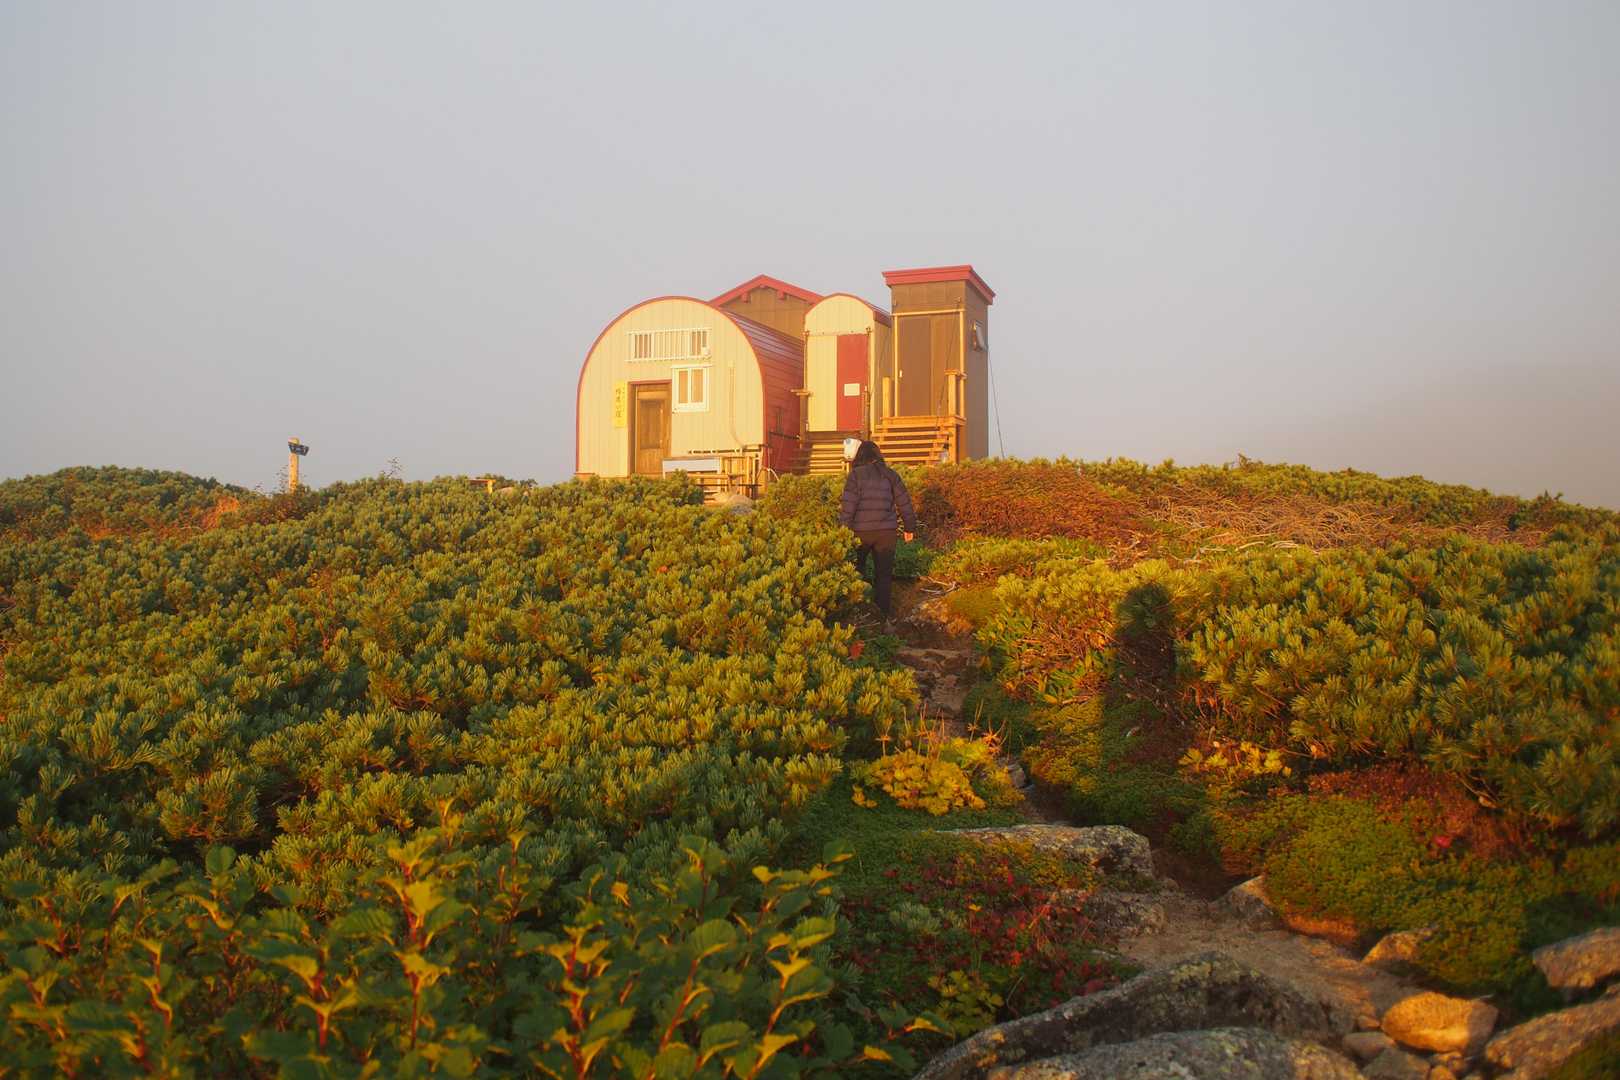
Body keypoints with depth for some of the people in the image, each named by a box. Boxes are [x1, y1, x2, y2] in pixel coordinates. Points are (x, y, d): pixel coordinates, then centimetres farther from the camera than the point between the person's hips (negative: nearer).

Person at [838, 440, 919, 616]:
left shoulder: (856, 474, -2)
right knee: (884, 573, 8)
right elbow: (904, 502, 9)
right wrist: (910, 527, 18)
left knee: (856, 571, 14)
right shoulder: (890, 475, 7)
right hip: (886, 531, 2)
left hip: (860, 531, -2)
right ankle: (882, 614, 8)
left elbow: (848, 504, -10)